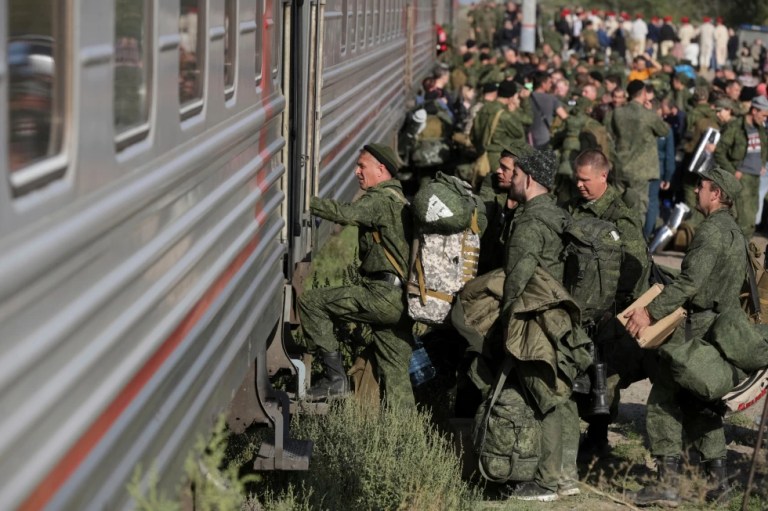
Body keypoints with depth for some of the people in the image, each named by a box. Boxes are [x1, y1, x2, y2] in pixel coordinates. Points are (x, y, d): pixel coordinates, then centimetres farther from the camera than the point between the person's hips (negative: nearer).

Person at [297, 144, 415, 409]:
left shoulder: (382, 199, -7)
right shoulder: (398, 198, 25)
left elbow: (345, 213, -24)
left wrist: (305, 201, -18)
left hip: (382, 295, -10)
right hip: (400, 299, 10)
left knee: (310, 301, -7)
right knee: (394, 371, 11)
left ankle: (335, 376, -6)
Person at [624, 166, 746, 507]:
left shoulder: (712, 230, -14)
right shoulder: (734, 231, 17)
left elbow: (690, 282, -23)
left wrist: (651, 312, -22)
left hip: (697, 328, -10)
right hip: (722, 325, 10)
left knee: (664, 401, -7)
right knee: (699, 403, 18)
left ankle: (668, 484, -11)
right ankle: (718, 478, 17)